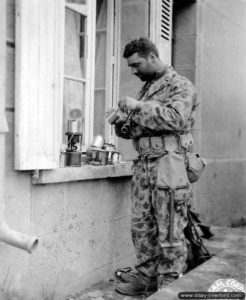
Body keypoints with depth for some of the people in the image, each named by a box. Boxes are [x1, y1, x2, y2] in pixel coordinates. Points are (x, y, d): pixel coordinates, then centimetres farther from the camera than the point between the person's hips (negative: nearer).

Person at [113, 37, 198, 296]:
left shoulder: (180, 85, -2)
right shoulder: (146, 89, 20)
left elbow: (176, 118, -20)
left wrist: (138, 107, -16)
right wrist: (123, 125, 2)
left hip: (168, 165, -7)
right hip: (143, 165, 7)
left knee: (170, 233, -1)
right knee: (141, 227, 10)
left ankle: (170, 287, 11)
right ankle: (146, 277, 24)